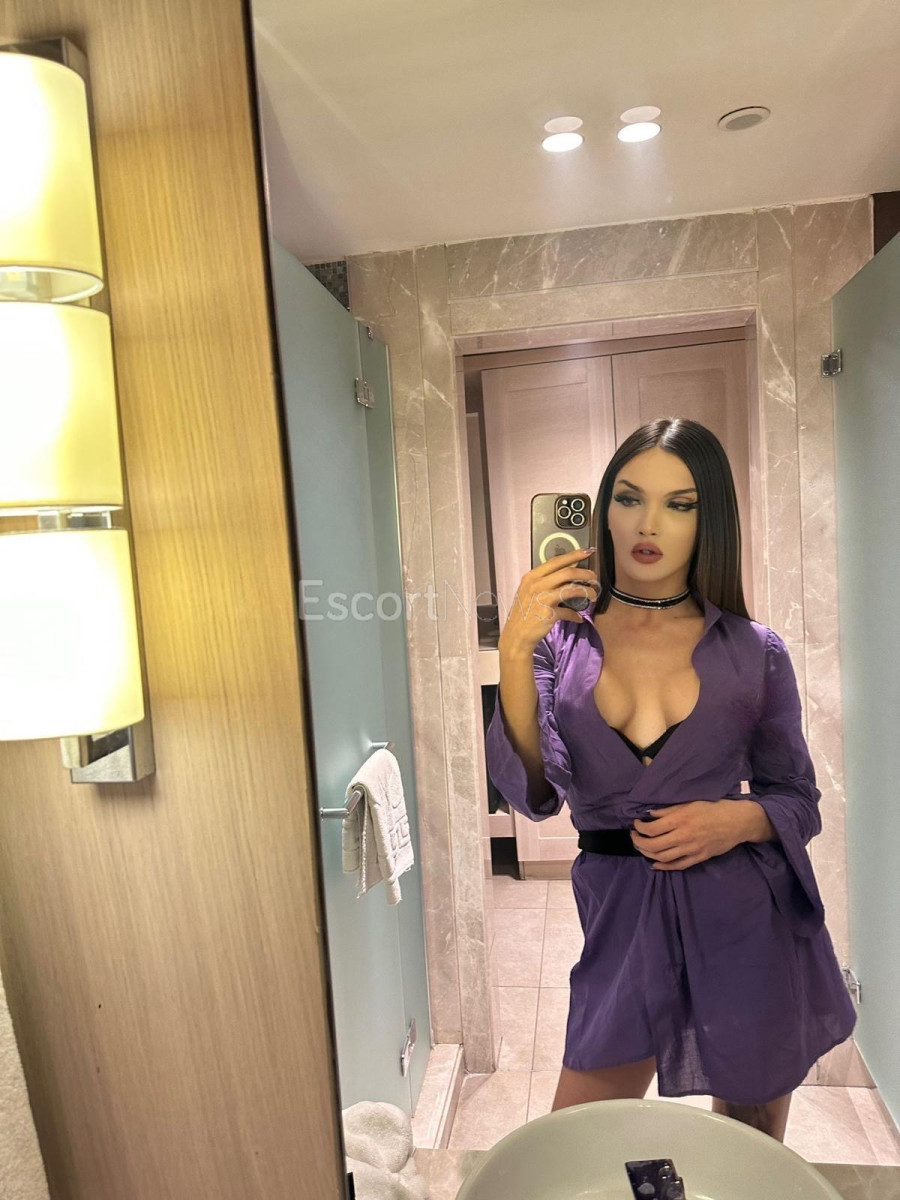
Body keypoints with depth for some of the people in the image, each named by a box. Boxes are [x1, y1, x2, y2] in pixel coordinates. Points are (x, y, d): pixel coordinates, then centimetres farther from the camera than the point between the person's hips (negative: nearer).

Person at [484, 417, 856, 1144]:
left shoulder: (755, 651, -2)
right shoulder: (560, 642, -3)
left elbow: (799, 798, 7)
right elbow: (532, 793, -14)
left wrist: (737, 820, -15)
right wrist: (515, 651, -24)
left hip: (748, 918, 1)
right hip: (623, 918, 0)